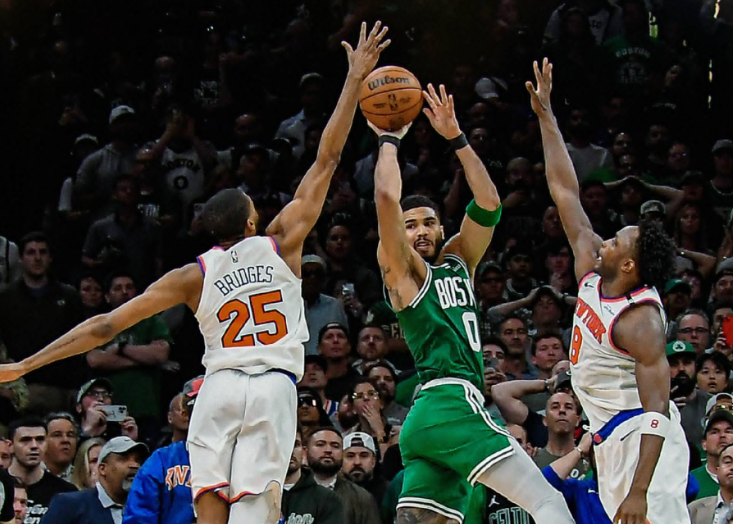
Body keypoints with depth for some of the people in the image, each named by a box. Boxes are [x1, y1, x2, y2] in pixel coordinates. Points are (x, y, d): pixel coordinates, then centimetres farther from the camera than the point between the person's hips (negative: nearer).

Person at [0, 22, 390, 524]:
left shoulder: (193, 276, 11)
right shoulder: (282, 245, 8)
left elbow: (106, 325, 8)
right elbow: (327, 159, 11)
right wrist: (355, 79, 16)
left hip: (219, 385, 1)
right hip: (273, 387, -1)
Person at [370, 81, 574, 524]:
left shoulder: (457, 262, 24)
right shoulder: (403, 270, 5)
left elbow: (489, 203, 16)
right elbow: (387, 198, -9)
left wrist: (455, 137, 13)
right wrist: (389, 140, 6)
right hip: (450, 401, -8)